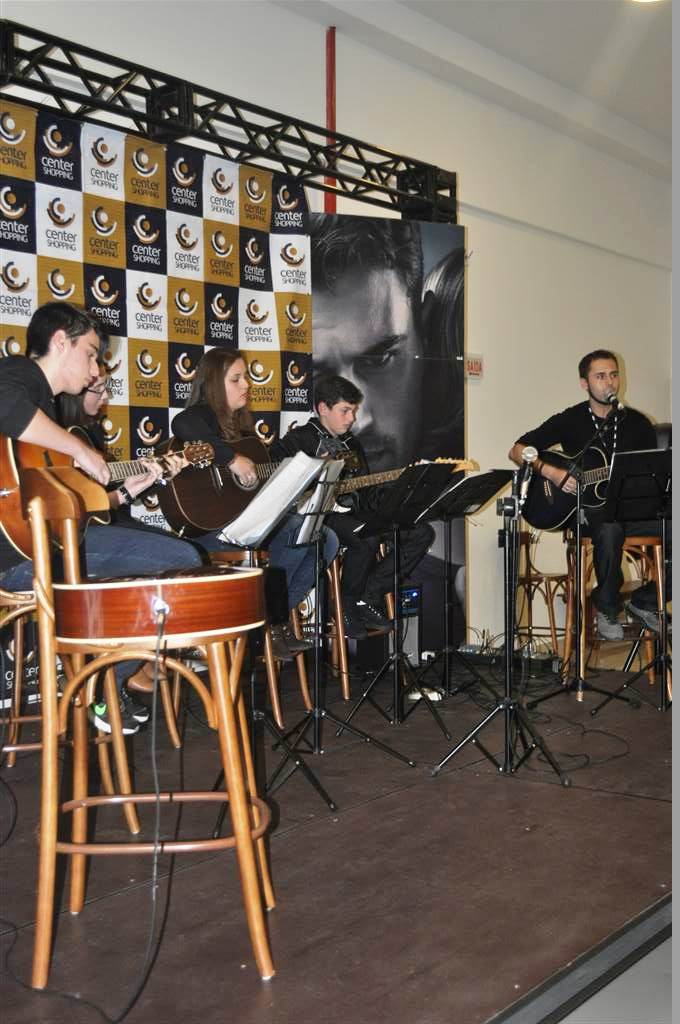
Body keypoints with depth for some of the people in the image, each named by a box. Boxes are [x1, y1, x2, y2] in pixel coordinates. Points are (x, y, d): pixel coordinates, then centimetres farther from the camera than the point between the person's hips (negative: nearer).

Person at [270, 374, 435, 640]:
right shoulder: (299, 440, 1)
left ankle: (368, 596, -7)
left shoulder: (352, 445, 23)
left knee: (421, 532, -8)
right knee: (367, 535, -37)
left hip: (350, 515, 8)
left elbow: (367, 498, 19)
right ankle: (347, 607, -13)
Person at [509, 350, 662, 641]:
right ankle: (607, 608, -16)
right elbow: (517, 450, 4)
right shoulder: (569, 421, 5)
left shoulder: (636, 423, 13)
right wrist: (551, 472, -12)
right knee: (609, 528, -38)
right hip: (586, 509, -3)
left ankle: (645, 601, -1)